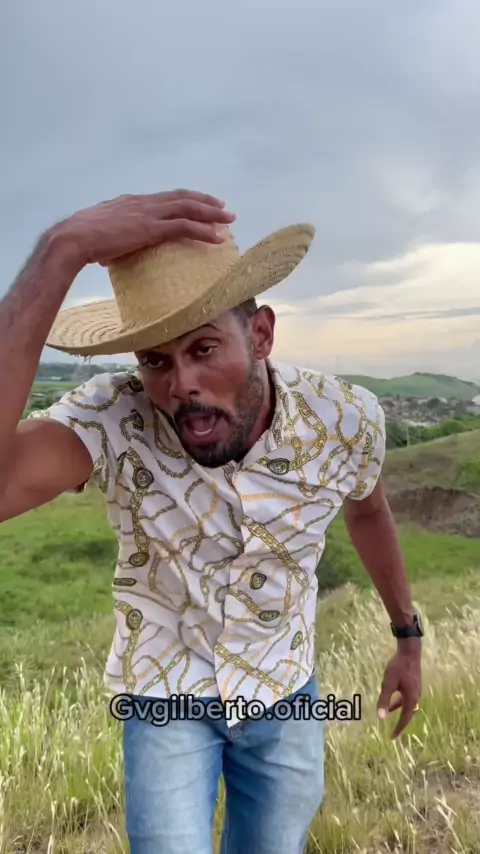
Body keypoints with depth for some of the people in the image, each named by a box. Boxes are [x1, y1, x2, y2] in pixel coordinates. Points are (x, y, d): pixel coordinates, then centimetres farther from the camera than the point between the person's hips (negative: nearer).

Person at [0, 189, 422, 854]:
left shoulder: (345, 419, -21)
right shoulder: (112, 421, -29)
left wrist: (407, 635, 13)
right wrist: (61, 251, -51)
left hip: (284, 692, 3)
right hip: (162, 692, -2)